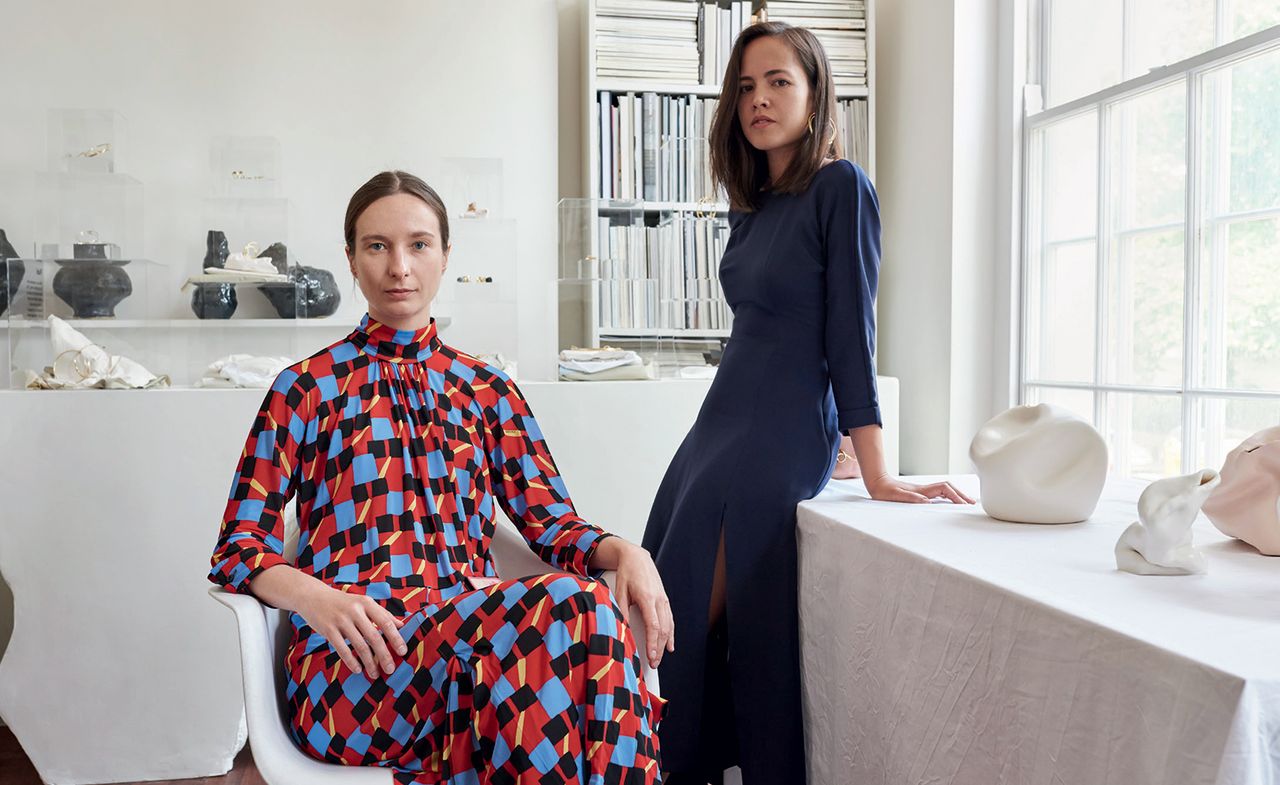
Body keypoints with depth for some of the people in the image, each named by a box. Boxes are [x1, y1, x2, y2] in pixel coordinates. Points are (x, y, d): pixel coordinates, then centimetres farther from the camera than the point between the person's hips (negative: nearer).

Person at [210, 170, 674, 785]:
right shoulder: (308, 387, 11)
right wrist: (315, 597, -15)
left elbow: (553, 526, 14)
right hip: (353, 663, -3)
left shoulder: (488, 391, 19)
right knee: (567, 607, -33)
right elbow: (237, 548, 7)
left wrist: (623, 551, -9)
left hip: (473, 631, 3)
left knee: (585, 612, -34)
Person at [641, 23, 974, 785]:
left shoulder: (841, 186, -7)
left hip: (781, 439, -7)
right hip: (719, 427, 7)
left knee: (692, 629, -10)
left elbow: (850, 333, -13)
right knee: (667, 621, 2)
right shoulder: (751, 203, 15)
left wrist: (878, 474, -15)